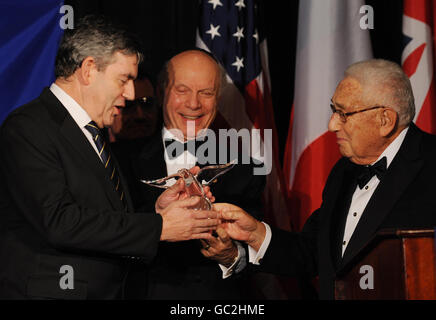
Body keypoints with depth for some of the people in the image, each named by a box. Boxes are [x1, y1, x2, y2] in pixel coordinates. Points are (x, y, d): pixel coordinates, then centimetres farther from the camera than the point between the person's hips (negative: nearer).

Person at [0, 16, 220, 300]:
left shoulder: (91, 133, 14)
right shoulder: (28, 128, -13)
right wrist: (159, 226, -20)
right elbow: (59, 221, -24)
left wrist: (156, 210, -4)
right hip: (50, 291, -8)